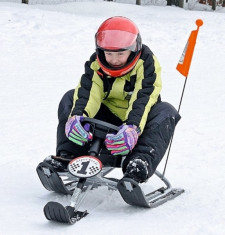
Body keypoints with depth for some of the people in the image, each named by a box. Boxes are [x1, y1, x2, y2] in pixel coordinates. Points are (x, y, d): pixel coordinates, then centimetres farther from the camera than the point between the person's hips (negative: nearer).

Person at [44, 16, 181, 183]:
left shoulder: (146, 63, -17)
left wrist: (132, 127, -51)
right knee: (70, 99, -13)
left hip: (137, 121, -2)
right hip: (107, 118, 3)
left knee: (166, 112, -31)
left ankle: (141, 160, -53)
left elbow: (143, 100, -32)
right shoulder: (96, 63, -8)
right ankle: (68, 154, -26)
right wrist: (77, 115, -47)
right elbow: (88, 93, -24)